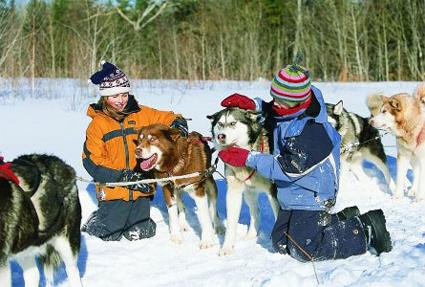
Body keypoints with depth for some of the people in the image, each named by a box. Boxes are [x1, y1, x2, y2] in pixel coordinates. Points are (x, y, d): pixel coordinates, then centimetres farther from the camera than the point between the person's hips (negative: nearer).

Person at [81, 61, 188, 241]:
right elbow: (92, 161, -7)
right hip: (113, 191, -2)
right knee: (109, 236, -5)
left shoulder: (142, 114, 6)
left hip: (141, 189, 3)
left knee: (138, 234, -1)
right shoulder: (98, 123, -2)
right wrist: (123, 176, -16)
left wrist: (177, 123, -9)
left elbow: (165, 118, 17)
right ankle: (96, 220, 28)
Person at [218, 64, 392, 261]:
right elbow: (274, 111, 21)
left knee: (305, 251, -14)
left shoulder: (312, 131, -31)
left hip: (311, 195, -10)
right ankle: (343, 220, 22)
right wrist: (254, 105, 1)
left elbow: (288, 168, -28)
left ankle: (367, 230, 1)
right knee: (280, 243, 14)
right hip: (293, 193, 10)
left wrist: (249, 159, -25)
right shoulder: (289, 109, -5)